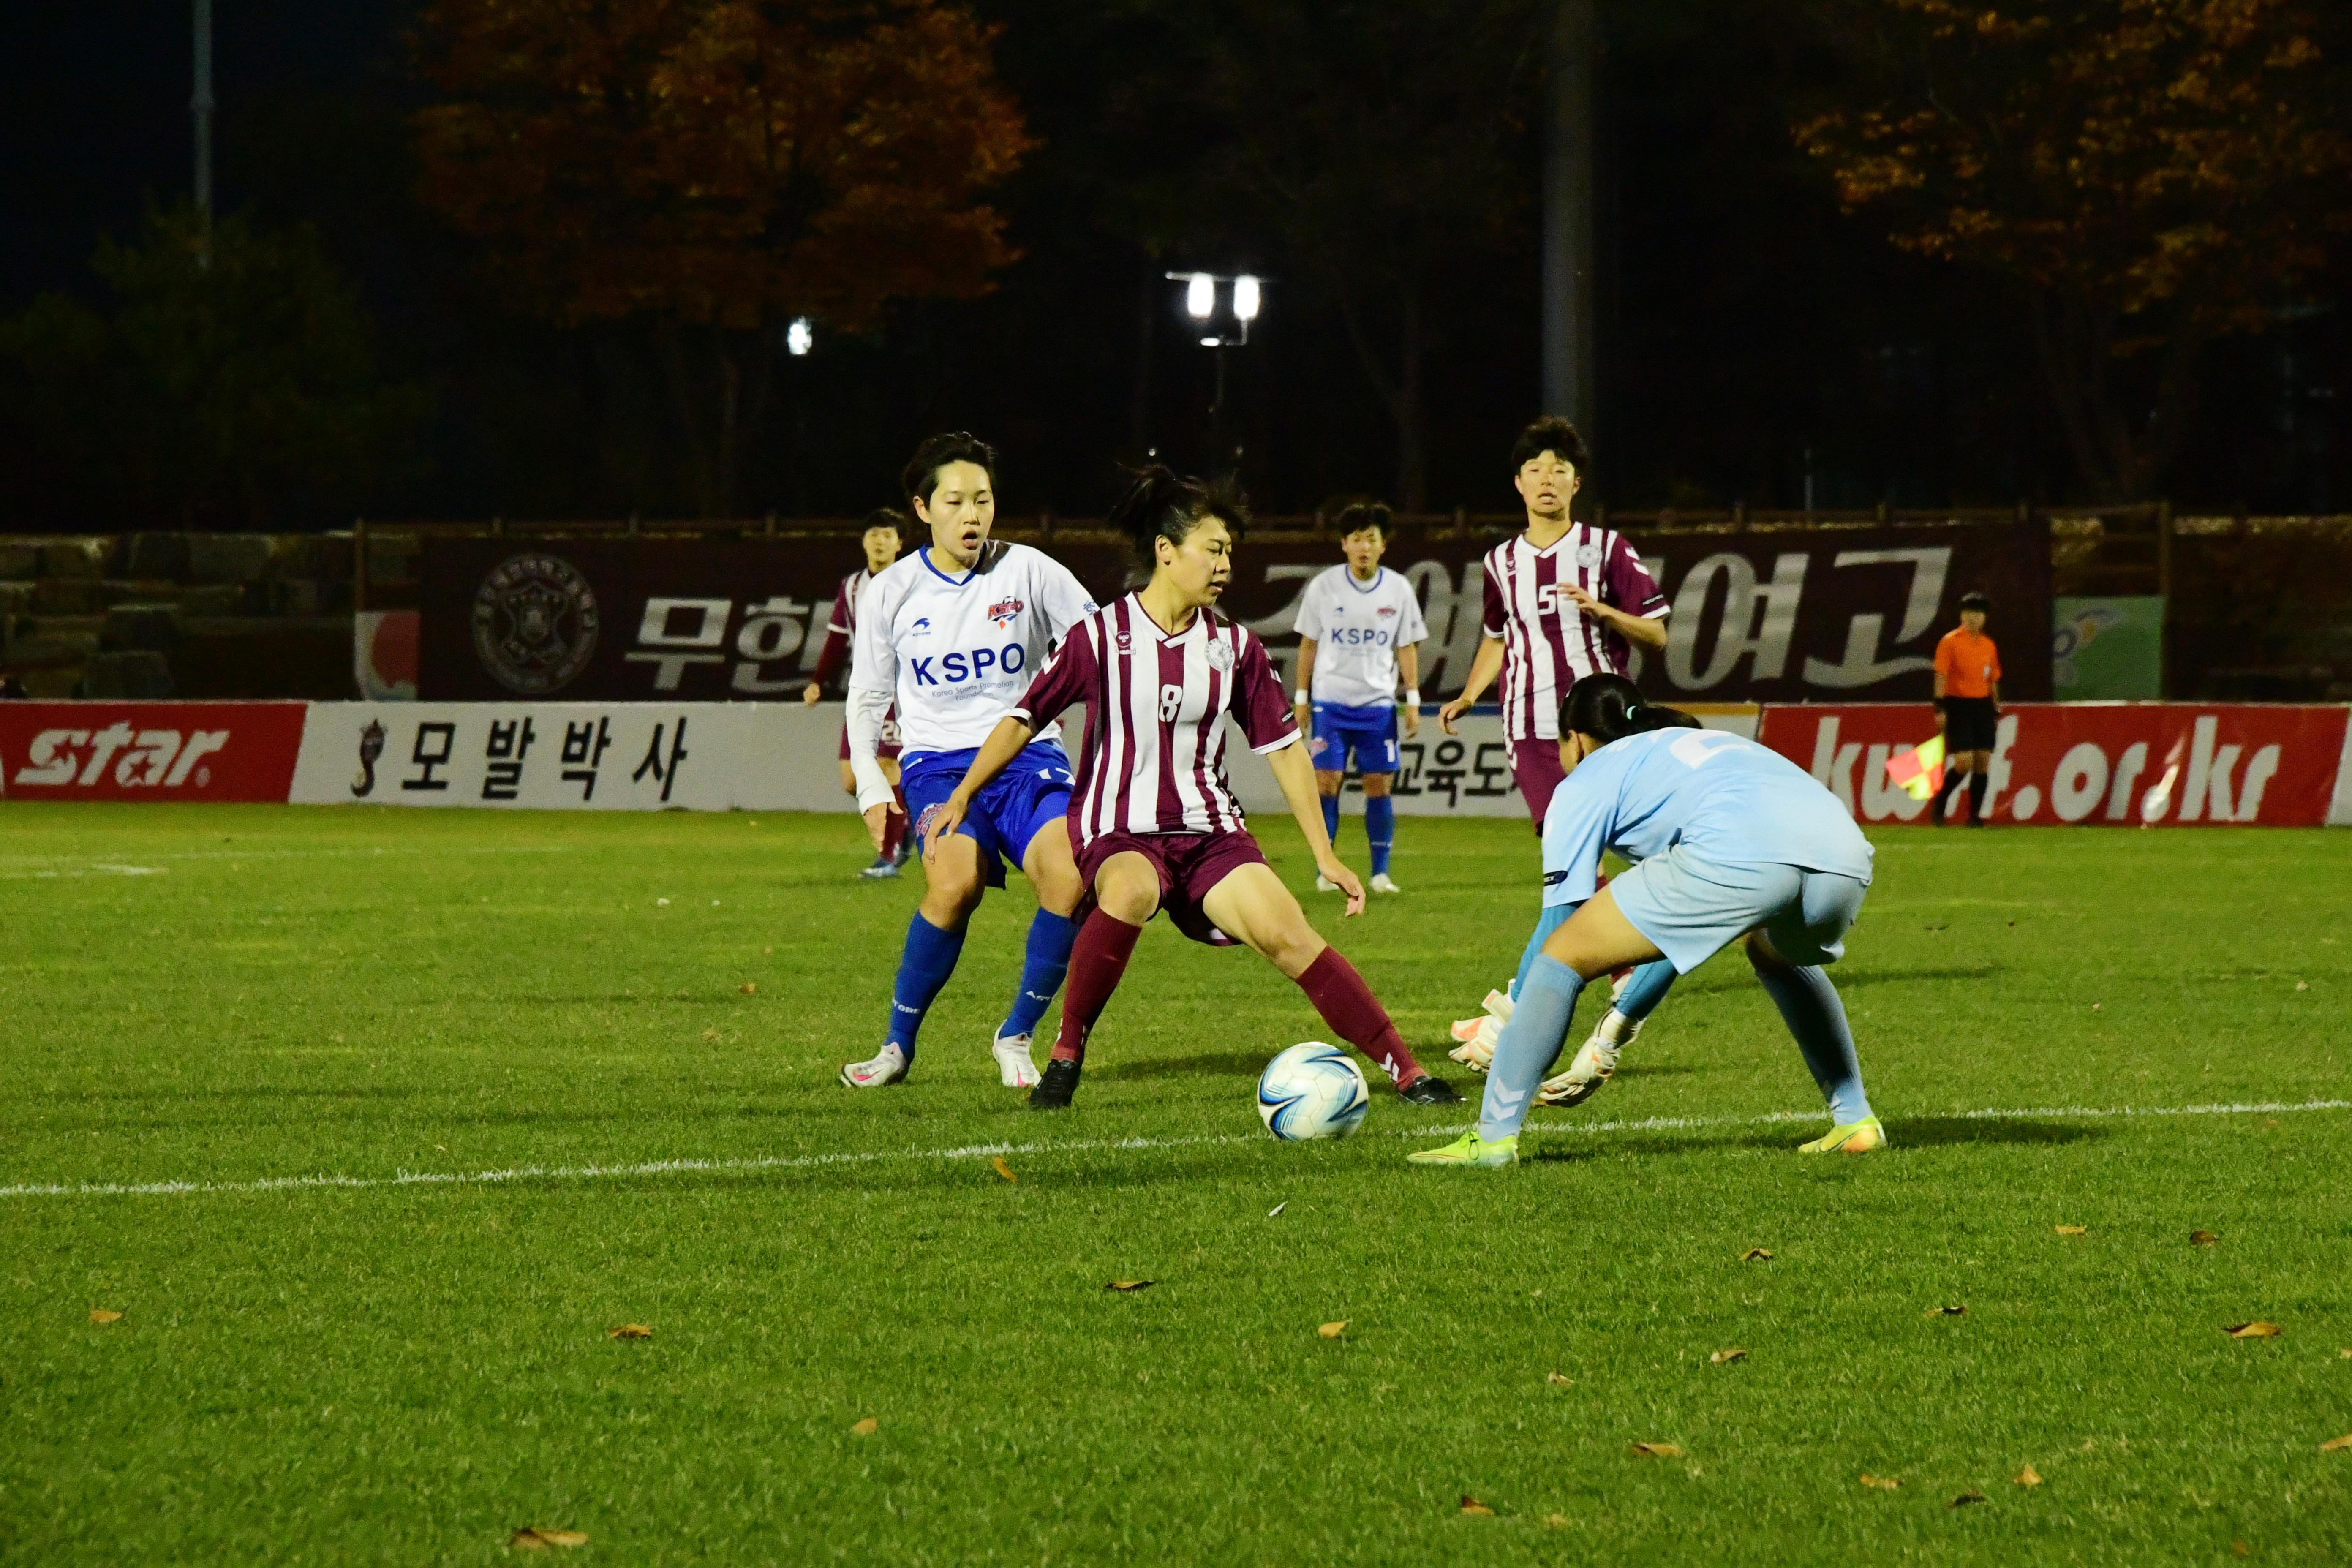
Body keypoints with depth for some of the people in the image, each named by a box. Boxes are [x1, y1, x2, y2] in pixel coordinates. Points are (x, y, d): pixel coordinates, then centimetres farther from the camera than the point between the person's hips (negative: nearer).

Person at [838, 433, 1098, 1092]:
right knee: (955, 883, -30)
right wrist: (871, 788, 2)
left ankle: (1017, 1036, -5)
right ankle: (898, 1046, -10)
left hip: (1028, 754, 1)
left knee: (1070, 878, -27)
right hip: (937, 760, -1)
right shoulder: (891, 593, 3)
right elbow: (866, 698, 13)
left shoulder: (1029, 572, 0)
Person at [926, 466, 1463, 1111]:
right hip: (1120, 833, -3)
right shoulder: (1102, 636, -3)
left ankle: (1407, 1071, -12)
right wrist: (961, 798, 0)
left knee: (1288, 935, -18)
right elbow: (1024, 718, 5)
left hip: (1210, 832, 3)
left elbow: (1284, 748, 10)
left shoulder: (1234, 646, 5)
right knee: (1130, 893, -38)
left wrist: (1326, 857, 8)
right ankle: (1066, 1053, -20)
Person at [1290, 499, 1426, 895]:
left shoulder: (1399, 590, 2)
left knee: (1379, 785, -1)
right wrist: (1301, 698, 6)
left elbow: (1407, 648, 7)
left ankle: (1381, 873, 6)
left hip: (1378, 702, 1)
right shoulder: (1324, 587, 0)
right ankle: (1325, 870, 0)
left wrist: (1413, 701, 1)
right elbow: (1308, 644, 7)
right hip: (1330, 700, -1)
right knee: (1326, 781, -7)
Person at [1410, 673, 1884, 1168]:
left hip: (1738, 857, -7)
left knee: (1563, 957, 9)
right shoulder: (1697, 742, 42)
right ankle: (1854, 1120, 36)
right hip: (1846, 854, 7)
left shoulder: (1587, 780, 23)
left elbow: (1561, 926, 19)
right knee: (1777, 954, 41)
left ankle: (1493, 1135, 3)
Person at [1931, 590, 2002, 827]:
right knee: (1964, 762, -13)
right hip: (1958, 705, -5)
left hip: (1983, 706, 5)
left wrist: (1996, 711, 15)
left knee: (1983, 761, 0)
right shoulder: (1950, 642, -4)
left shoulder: (1989, 645, 12)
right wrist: (1940, 709, -14)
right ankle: (1940, 803, 9)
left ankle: (1975, 815, 7)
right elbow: (1941, 676, -8)